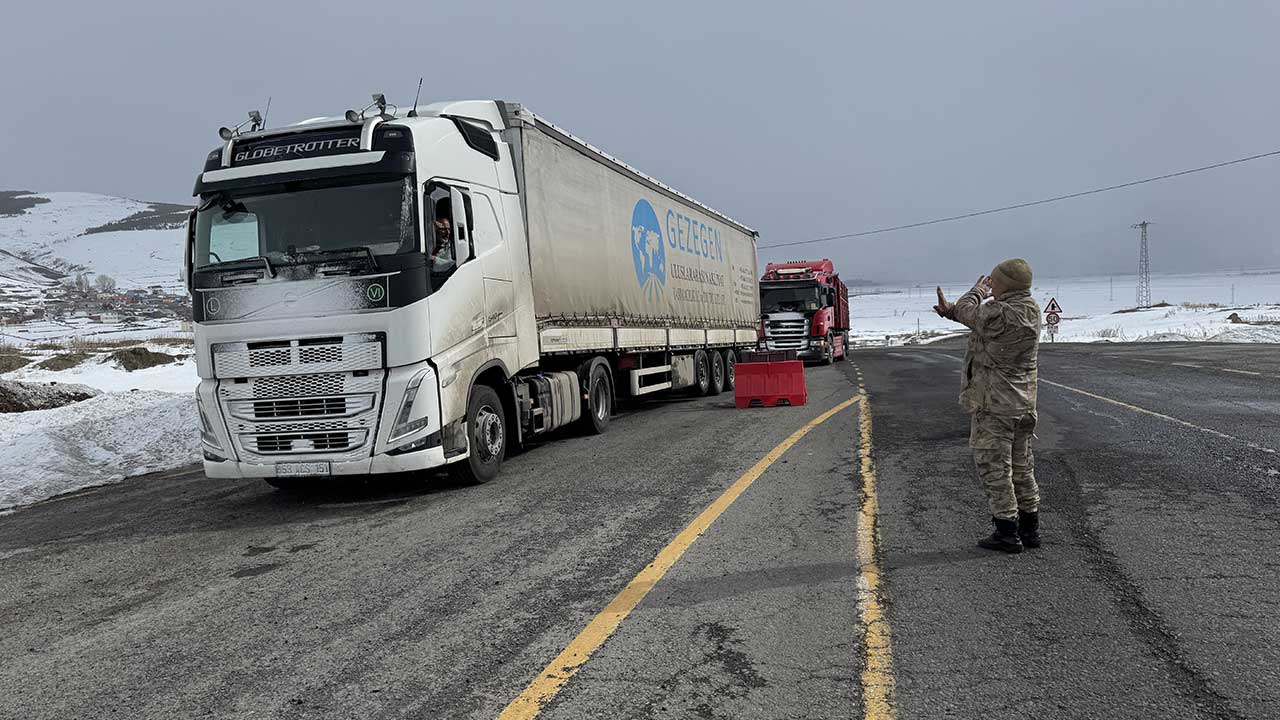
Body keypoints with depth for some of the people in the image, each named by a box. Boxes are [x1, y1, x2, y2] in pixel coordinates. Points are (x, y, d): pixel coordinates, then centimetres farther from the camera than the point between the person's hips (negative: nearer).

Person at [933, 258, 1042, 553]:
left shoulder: (1001, 313, -25)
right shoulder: (1030, 310, 5)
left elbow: (968, 312, -9)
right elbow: (981, 318, 16)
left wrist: (978, 291, 9)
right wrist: (949, 310, 14)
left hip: (993, 404, -9)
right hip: (1022, 403, 9)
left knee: (994, 467, 0)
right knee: (1021, 466, 16)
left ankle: (1007, 533, 4)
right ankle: (1030, 528, 24)